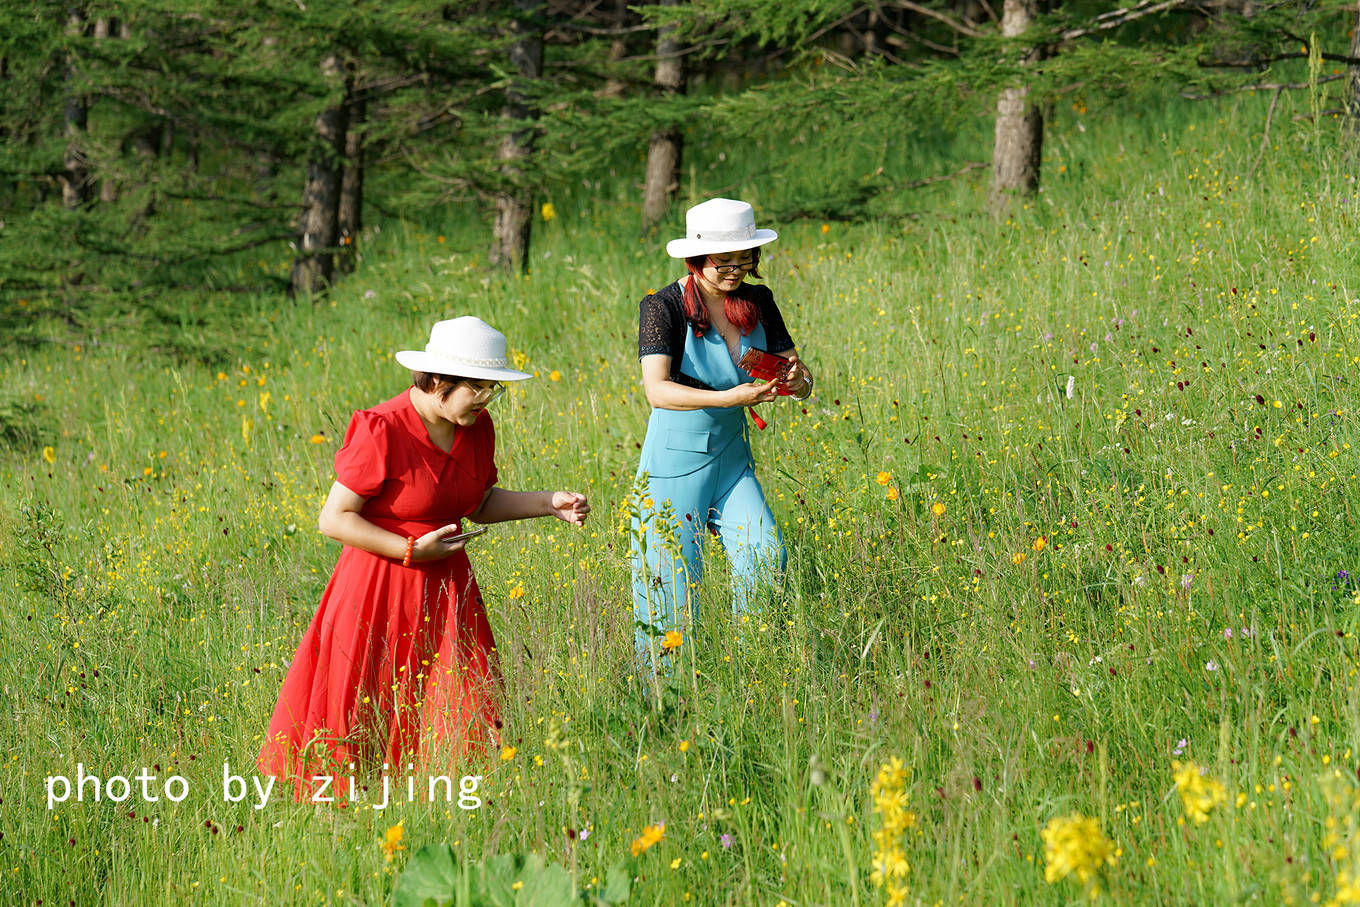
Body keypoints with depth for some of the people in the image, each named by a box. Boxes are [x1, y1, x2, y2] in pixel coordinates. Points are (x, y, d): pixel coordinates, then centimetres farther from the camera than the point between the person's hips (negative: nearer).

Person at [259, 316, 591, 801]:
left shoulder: (477, 428, 2)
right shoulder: (382, 431, -20)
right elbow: (334, 519, -17)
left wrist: (549, 503, 3)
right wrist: (411, 551, -20)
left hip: (446, 587, 6)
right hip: (379, 590, -6)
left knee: (464, 717, -2)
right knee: (368, 721, 3)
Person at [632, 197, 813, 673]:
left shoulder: (758, 303, 2)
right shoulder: (663, 308, -14)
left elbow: (800, 377, 6)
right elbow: (657, 388, -27)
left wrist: (796, 379, -19)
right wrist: (729, 397, -39)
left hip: (733, 464, 4)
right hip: (674, 467, -4)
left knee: (767, 561, -15)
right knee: (670, 595, -2)